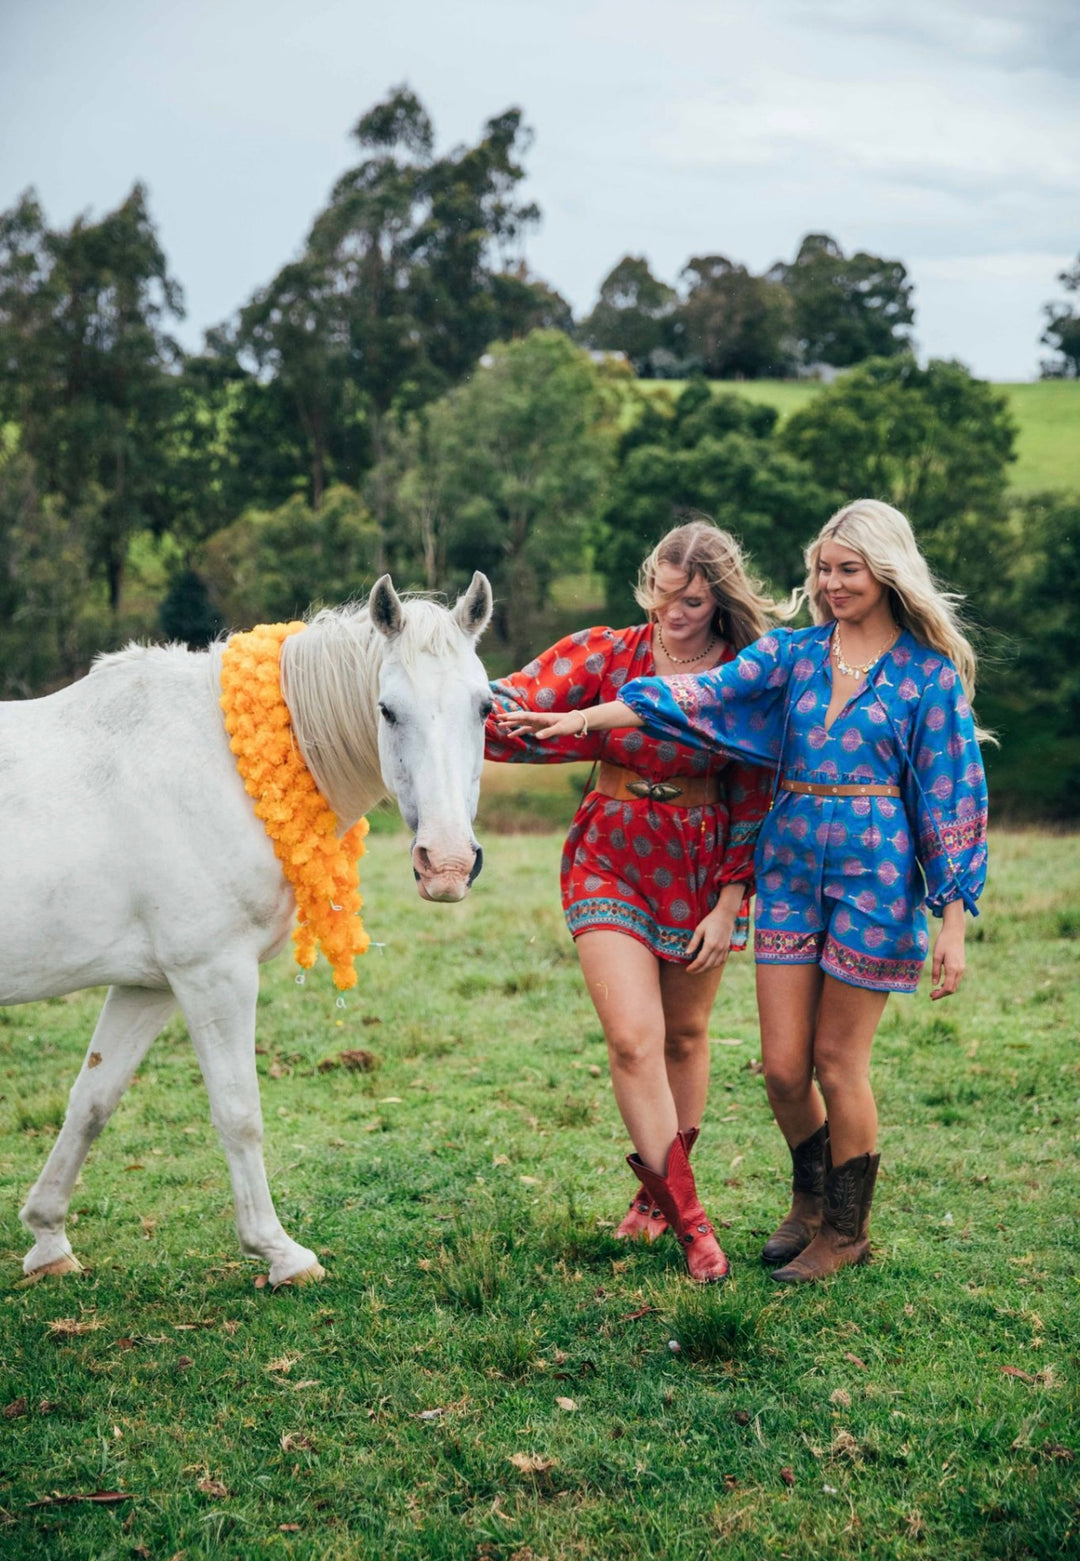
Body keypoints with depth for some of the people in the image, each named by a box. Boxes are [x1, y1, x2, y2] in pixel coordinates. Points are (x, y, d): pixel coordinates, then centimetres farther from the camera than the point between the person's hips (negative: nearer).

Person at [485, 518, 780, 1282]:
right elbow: (508, 707, -14)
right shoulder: (606, 654, -5)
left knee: (685, 1036, 13)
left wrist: (729, 904, -4)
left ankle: (659, 1187, 34)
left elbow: (752, 801, -1)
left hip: (703, 867, 1)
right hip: (612, 860, -1)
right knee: (633, 1039, -12)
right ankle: (686, 1214, -2)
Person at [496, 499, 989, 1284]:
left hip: (874, 874, -4)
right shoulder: (792, 652, 8)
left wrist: (953, 923, -6)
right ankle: (810, 1197, 34)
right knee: (784, 1066, 5)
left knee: (838, 1062, 2)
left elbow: (954, 798, -3)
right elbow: (704, 693, -3)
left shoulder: (929, 673, -2)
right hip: (789, 867, 4)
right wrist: (584, 719, -15)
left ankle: (848, 1228, 23)